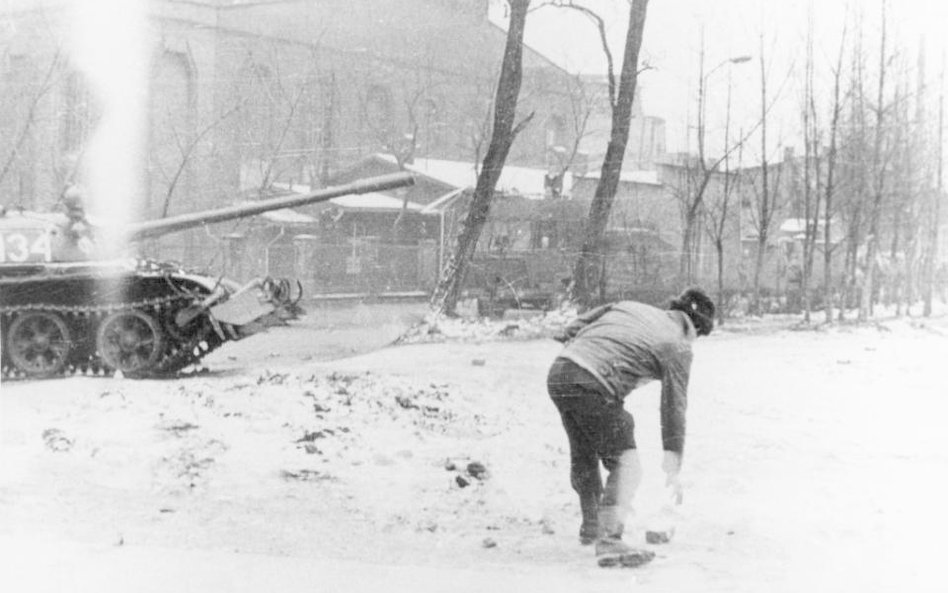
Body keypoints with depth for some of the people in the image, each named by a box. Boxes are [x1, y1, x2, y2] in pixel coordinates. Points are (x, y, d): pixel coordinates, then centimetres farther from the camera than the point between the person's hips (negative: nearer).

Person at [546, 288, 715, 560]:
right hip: (593, 387, -8)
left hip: (557, 373, 8)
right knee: (627, 463, 2)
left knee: (583, 456, 25)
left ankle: (591, 526, 43)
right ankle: (608, 538, -10)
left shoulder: (631, 306, 23)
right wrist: (673, 469, 12)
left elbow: (580, 323, 20)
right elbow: (674, 408, 7)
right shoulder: (678, 347, 6)